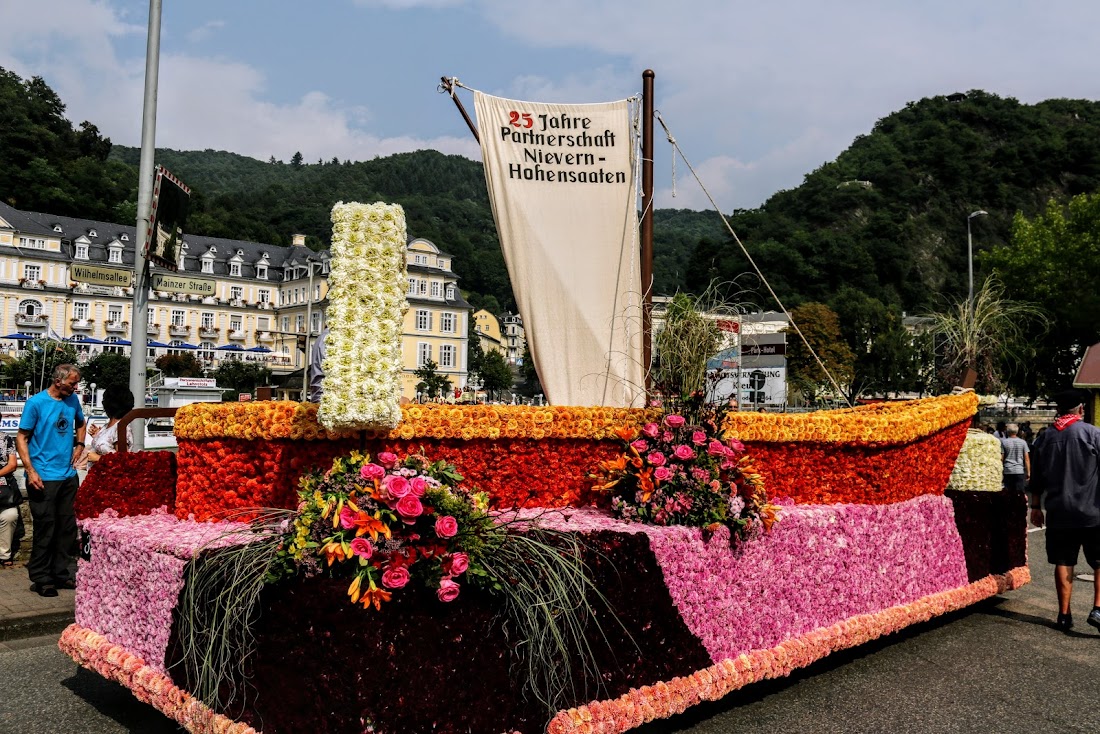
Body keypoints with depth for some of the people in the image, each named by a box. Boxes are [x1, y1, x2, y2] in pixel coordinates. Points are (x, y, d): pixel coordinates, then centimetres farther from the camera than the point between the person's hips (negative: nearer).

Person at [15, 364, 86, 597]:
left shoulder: (72, 400, 8)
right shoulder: (36, 403, -8)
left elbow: (81, 423, 28)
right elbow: (21, 439, -7)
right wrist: (30, 471, -15)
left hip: (69, 475, 6)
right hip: (44, 477, -6)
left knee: (68, 526, 9)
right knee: (45, 528, -2)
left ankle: (60, 574, 20)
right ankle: (40, 579, 8)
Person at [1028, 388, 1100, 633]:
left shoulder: (1044, 438, 6)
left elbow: (1036, 478, 11)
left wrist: (1036, 507, 19)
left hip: (1058, 514, 3)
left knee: (1063, 563, 9)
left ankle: (1064, 615, 13)